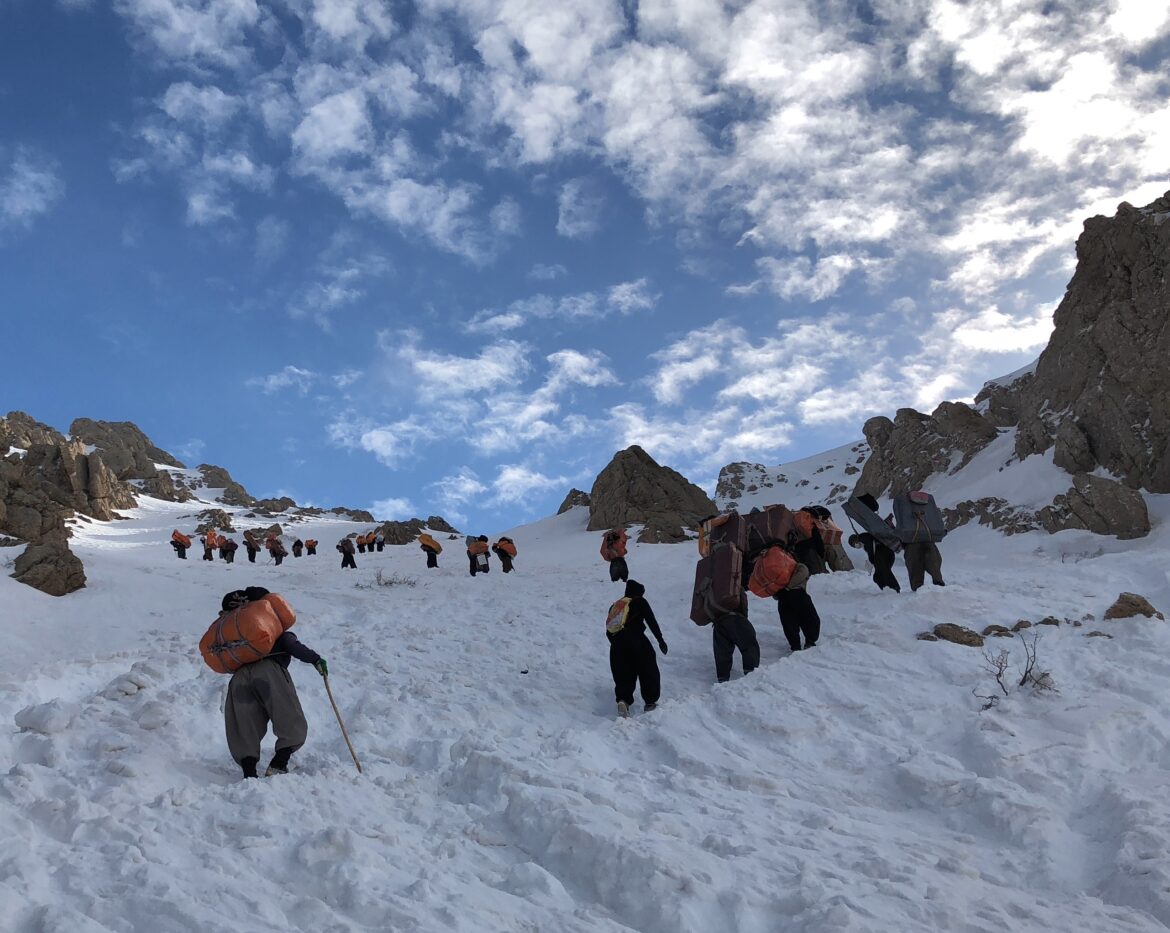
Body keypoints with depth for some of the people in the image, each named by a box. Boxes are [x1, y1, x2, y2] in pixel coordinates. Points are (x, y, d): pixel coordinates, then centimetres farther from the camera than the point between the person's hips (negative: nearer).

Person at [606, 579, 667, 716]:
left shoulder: (615, 606, 25)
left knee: (623, 675, 11)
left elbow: (608, 631, 21)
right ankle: (650, 702, 16)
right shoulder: (640, 602, 12)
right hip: (635, 640, -5)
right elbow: (651, 621, 3)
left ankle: (623, 700, -12)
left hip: (616, 644, 5)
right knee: (649, 672, 12)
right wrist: (660, 639, 5)